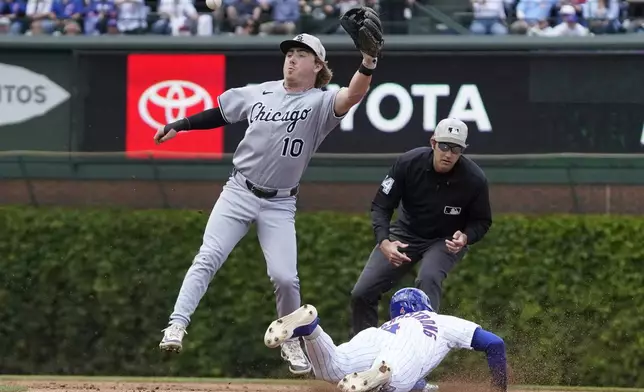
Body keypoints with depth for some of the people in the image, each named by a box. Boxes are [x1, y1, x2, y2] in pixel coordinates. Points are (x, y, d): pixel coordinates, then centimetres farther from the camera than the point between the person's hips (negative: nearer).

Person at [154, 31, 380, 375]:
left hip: (279, 205, -2)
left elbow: (353, 94, -28)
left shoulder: (320, 103, -7)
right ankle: (176, 326, -18)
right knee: (208, 257, -14)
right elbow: (220, 114, 19)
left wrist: (368, 62, -45)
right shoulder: (260, 93, 4)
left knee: (285, 276, -9)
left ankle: (291, 341, 15)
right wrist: (179, 126, 16)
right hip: (239, 192, 2)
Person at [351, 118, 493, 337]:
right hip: (406, 234, 2)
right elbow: (381, 206, -13)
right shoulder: (408, 163, -21)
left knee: (428, 278, -36)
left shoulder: (474, 179, -22)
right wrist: (384, 242, -30)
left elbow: (482, 221, -5)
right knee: (362, 293, -4)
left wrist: (466, 238, -28)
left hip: (447, 241, -2)